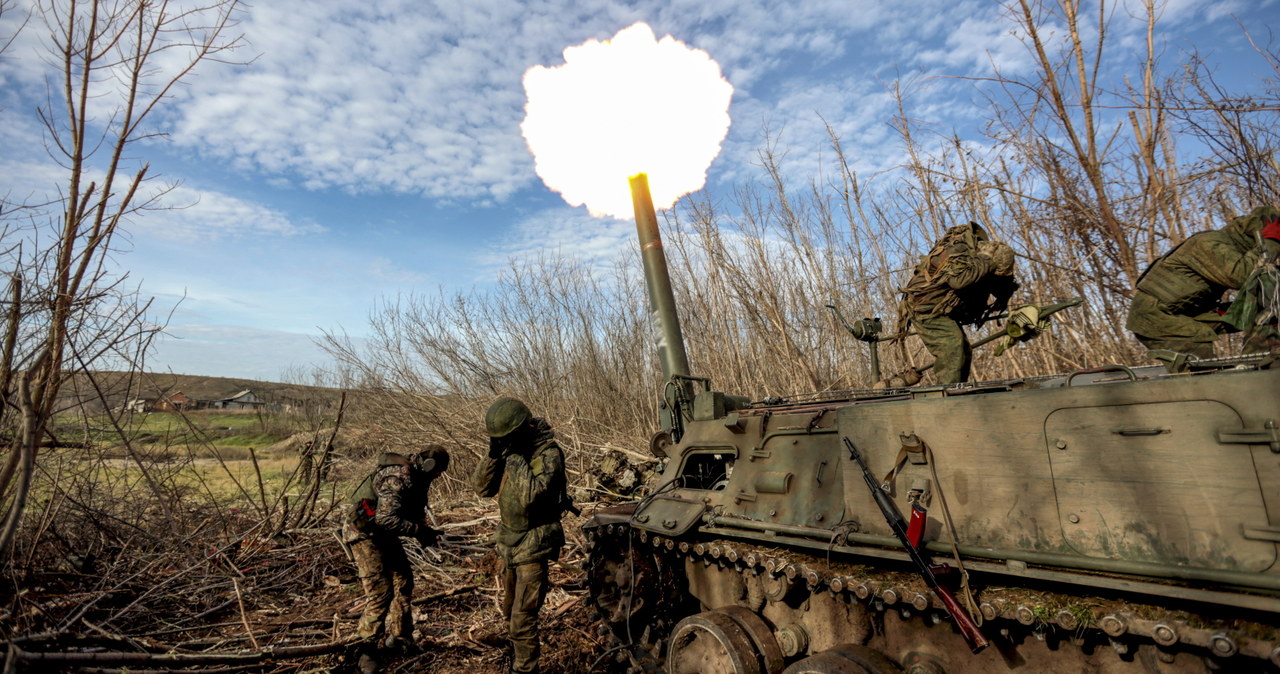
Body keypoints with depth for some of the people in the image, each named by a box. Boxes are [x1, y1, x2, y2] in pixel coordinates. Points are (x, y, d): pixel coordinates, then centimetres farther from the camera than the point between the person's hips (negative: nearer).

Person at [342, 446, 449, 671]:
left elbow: (415, 510, 12)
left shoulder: (418, 477, 1)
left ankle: (398, 637, 26)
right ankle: (367, 650, 4)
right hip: (364, 532, -10)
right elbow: (386, 519, -35)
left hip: (384, 534, 10)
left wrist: (425, 531, -5)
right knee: (380, 592, -12)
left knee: (403, 582, 12)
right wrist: (419, 531, -30)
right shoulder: (398, 477, -30)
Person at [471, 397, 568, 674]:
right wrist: (493, 454, -15)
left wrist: (516, 456, -28)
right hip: (509, 542, 8)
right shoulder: (511, 449, 0)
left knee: (522, 618, -3)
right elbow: (482, 487, -1)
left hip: (534, 545, -8)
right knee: (510, 610, 25)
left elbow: (531, 495, -33)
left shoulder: (549, 453, -21)